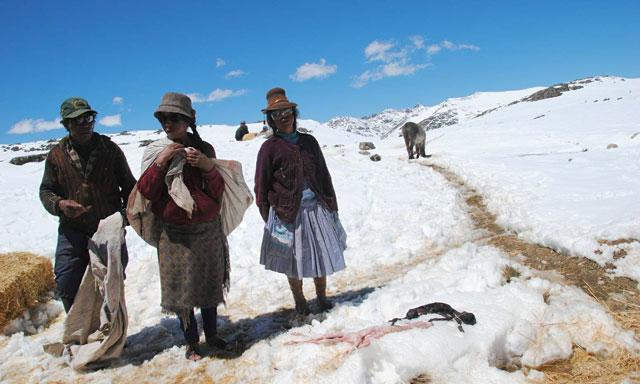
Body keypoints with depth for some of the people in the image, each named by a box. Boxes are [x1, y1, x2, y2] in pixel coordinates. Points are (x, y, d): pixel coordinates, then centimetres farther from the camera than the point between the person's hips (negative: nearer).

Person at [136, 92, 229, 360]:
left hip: (207, 230, 1)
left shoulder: (204, 149, 3)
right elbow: (146, 192, -7)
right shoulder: (156, 152, 2)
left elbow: (218, 192, 0)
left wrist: (207, 166, -16)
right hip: (173, 234, -1)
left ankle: (212, 335, 30)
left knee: (209, 285, 11)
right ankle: (191, 342, 21)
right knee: (181, 288, 4)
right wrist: (160, 162, -17)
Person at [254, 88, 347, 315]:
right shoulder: (270, 147, -5)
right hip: (288, 214, -3)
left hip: (317, 209, 4)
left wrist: (332, 205, 12)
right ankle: (299, 301, 30)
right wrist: (269, 219, -3)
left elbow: (323, 175, 13)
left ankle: (322, 297, 33)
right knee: (293, 260, 8)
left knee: (321, 254, 12)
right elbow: (262, 186, -2)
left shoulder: (309, 141, 6)